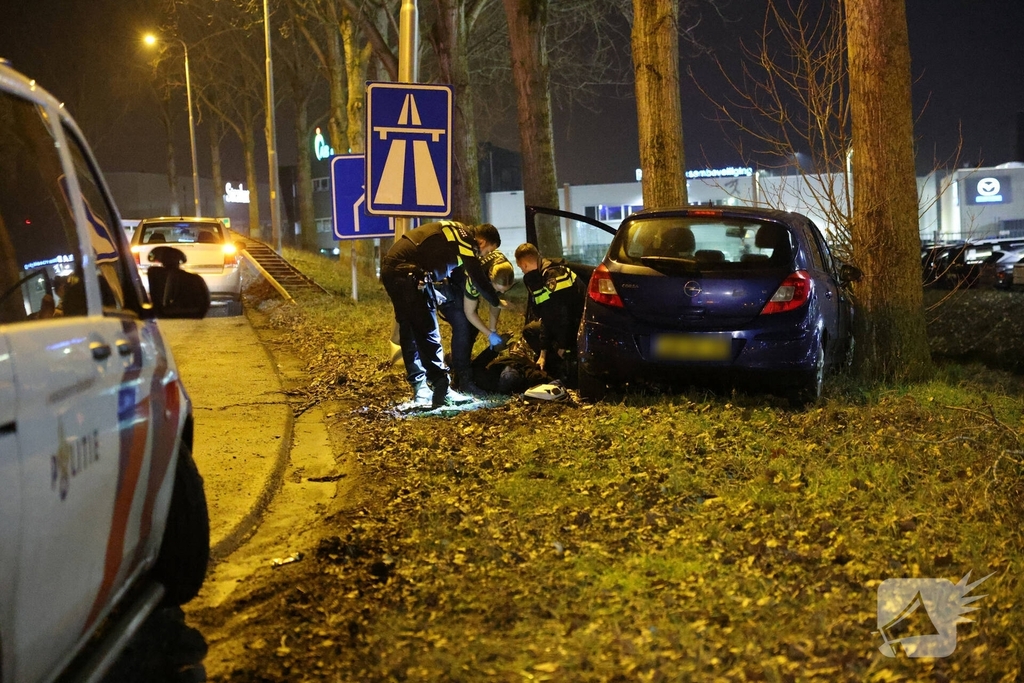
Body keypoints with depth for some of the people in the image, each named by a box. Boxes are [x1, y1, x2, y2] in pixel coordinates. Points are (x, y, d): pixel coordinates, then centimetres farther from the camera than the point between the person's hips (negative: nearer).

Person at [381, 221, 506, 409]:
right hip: (408, 273, -10)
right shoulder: (467, 241, -5)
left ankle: (420, 390, 21)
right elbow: (479, 280, 2)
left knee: (409, 331, 15)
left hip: (390, 267, 10)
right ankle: (442, 392, -4)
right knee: (428, 334, -5)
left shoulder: (457, 231, 20)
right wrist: (497, 302, 18)